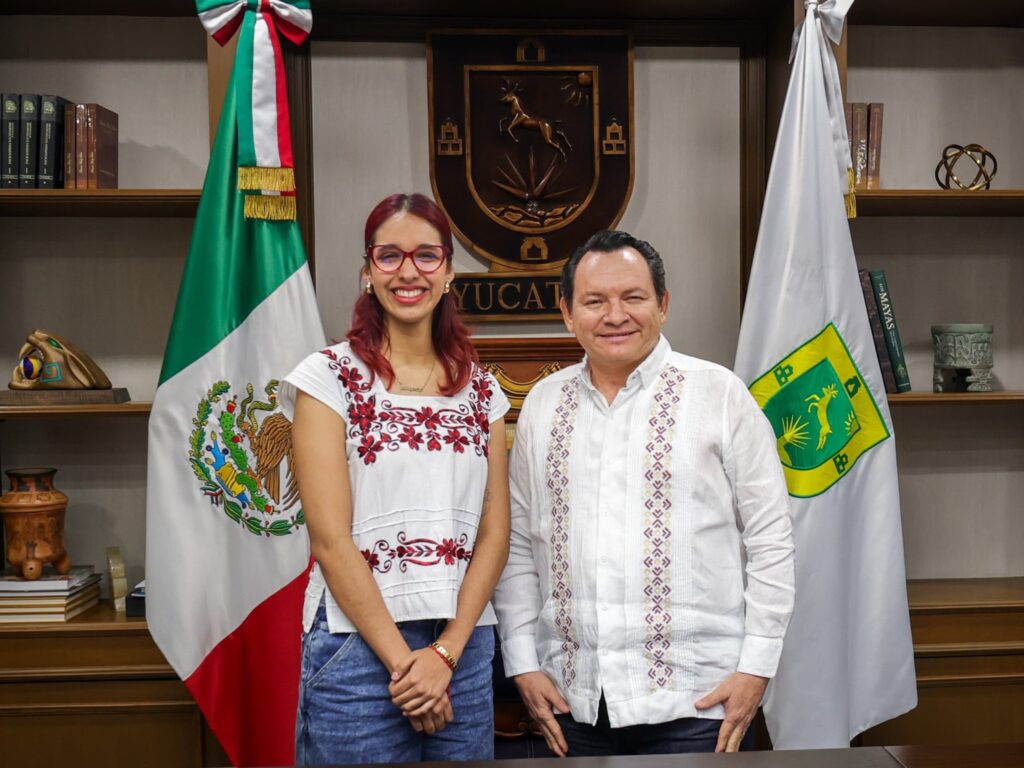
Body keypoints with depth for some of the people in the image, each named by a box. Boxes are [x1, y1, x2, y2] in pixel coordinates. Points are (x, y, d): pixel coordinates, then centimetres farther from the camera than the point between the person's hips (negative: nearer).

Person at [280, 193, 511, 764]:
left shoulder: (481, 389, 7)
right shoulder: (330, 377, -5)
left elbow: (494, 531, 3)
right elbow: (330, 537, -10)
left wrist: (446, 652, -8)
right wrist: (402, 661, -11)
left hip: (465, 647, 4)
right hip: (360, 647, -3)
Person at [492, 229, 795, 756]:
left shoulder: (719, 394, -2)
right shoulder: (543, 405, 7)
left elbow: (769, 540, -2)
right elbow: (517, 544, 9)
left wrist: (757, 667, -6)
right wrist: (523, 663, 5)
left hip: (693, 697, -3)